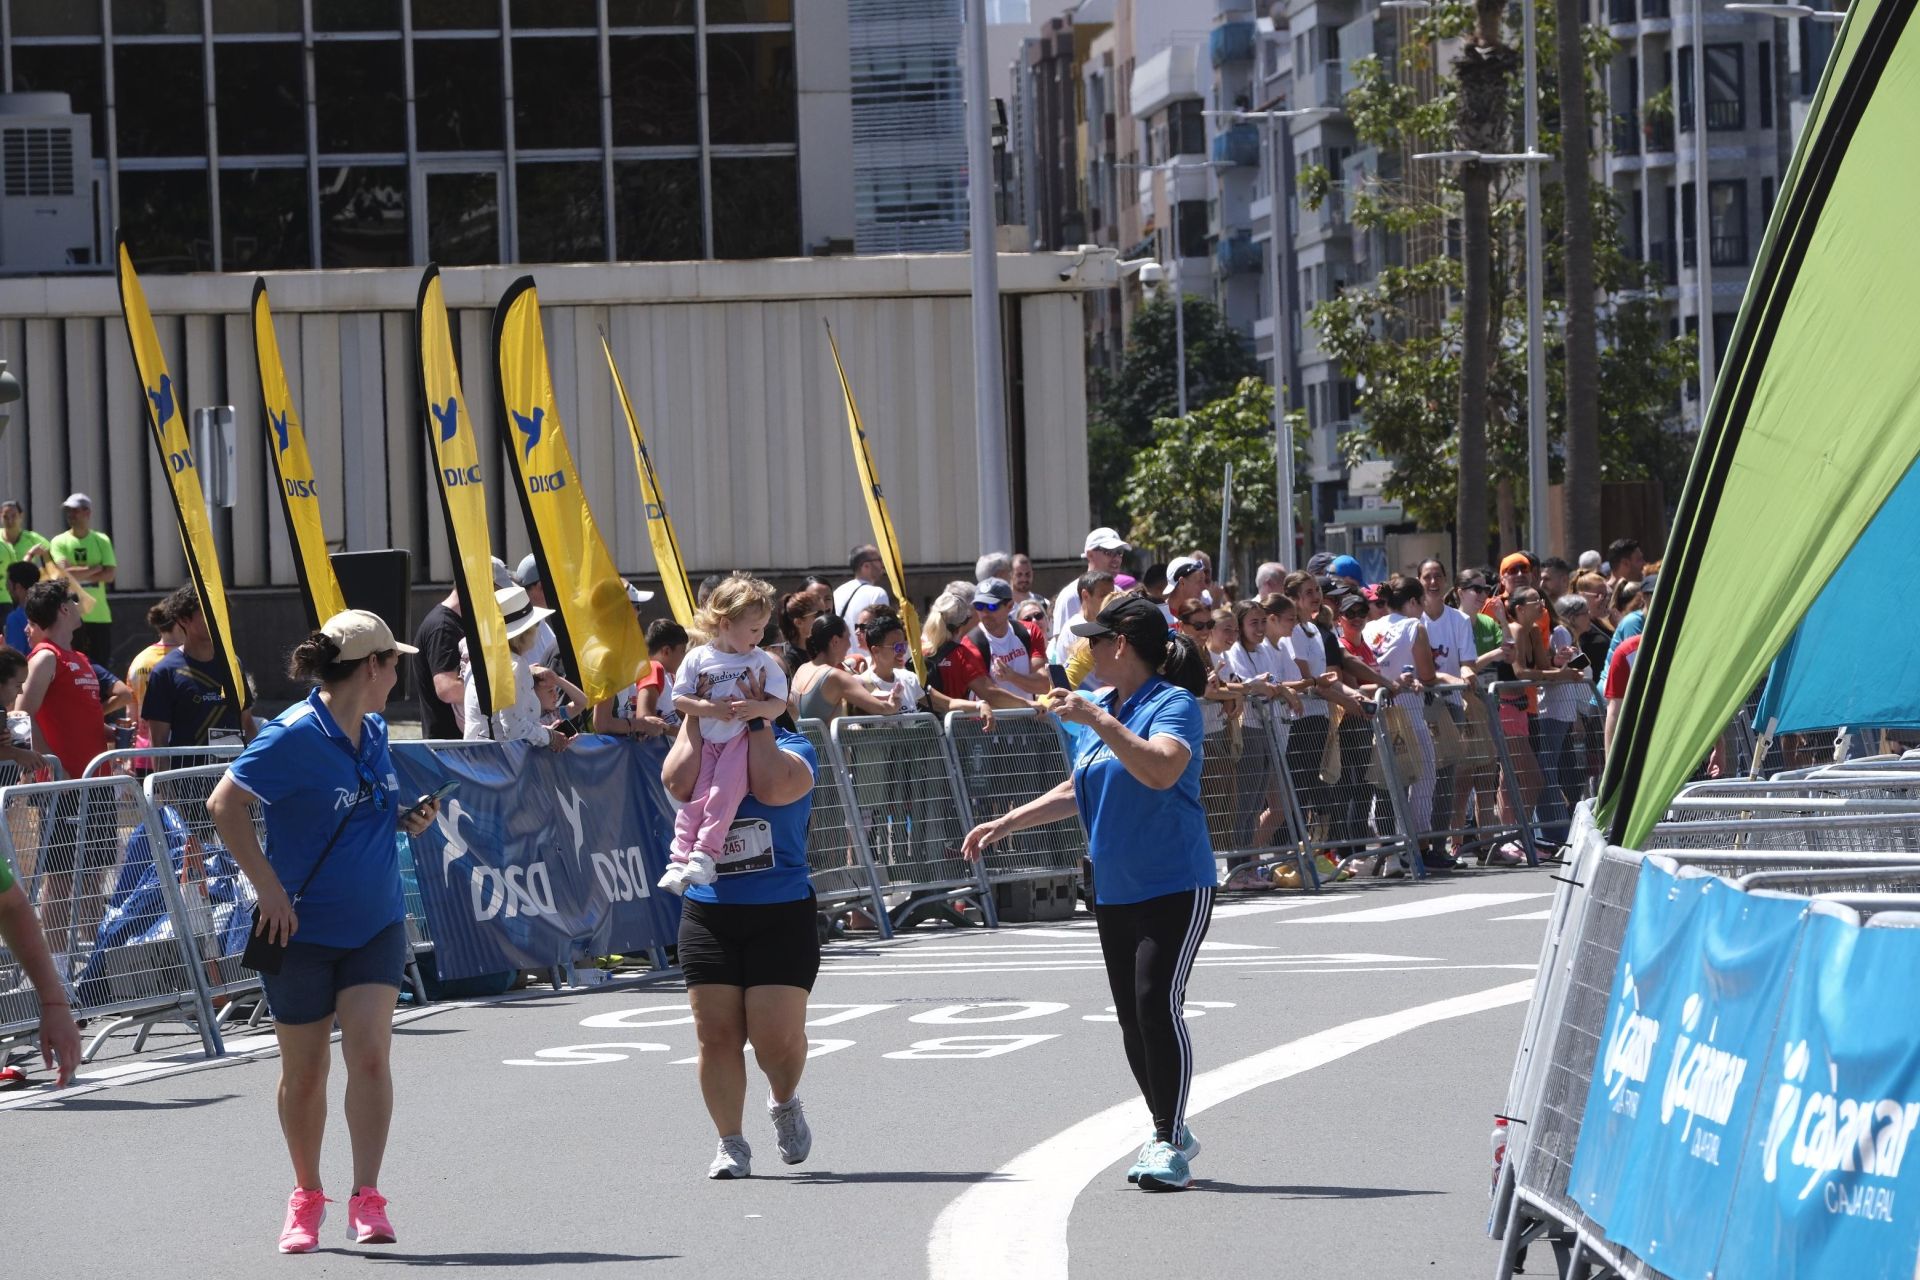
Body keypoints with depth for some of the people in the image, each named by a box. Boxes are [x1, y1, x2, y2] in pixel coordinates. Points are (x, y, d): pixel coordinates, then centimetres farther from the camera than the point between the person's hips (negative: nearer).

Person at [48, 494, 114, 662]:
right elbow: (65, 572, -14)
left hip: (99, 614, 1)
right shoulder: (59, 542, 1)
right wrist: (96, 568, -7)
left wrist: (78, 573, -11)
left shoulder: (102, 541, 5)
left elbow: (109, 575, -4)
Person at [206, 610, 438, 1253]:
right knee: (304, 1071, 7)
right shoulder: (294, 735, -17)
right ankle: (306, 1197, 27)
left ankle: (367, 1200, -9)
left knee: (369, 1052, -12)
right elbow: (224, 804, -17)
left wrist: (408, 820, 3)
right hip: (304, 930, -4)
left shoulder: (373, 732, 6)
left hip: (375, 926, 5)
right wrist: (269, 886, -21)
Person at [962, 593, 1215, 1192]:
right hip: (1114, 891, 8)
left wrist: (1099, 721, -28)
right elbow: (1077, 791, 28)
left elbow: (1161, 770, -30)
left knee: (1158, 1003, -18)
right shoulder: (1096, 708, 14)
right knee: (1132, 1018, 8)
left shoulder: (1175, 705, -11)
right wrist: (1006, 824, 26)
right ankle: (1169, 1132, 21)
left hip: (1175, 887, -8)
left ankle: (1170, 1145, -14)